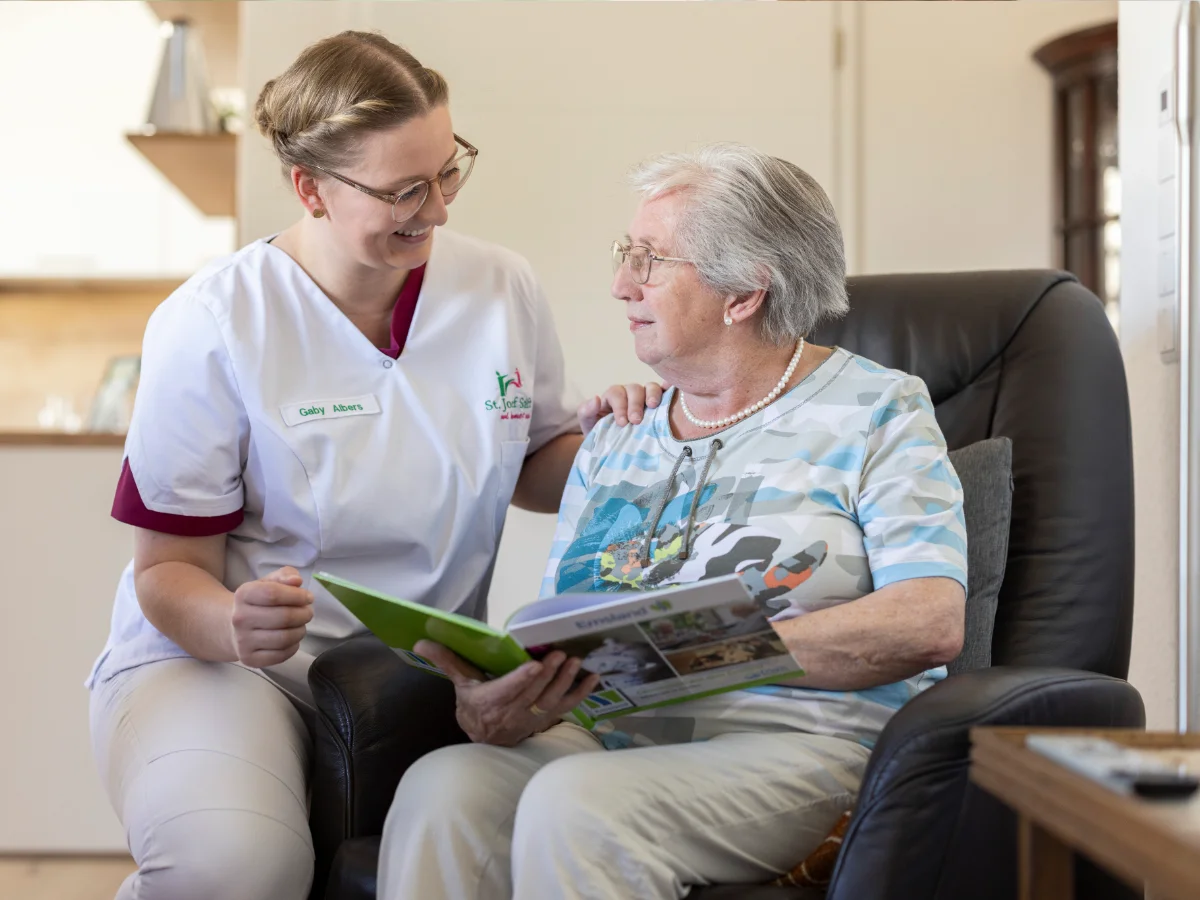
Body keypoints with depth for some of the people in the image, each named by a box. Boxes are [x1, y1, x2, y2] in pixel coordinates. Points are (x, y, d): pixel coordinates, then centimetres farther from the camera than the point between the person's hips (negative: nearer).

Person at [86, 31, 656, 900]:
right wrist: (235, 626, -29)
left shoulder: (504, 290, 3)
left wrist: (592, 437, -5)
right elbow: (170, 568, -5)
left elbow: (529, 474, 19)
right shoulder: (210, 327, -10)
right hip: (211, 658, -3)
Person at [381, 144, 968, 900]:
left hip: (798, 741, -4)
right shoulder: (614, 440, 21)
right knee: (441, 786, -27)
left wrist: (711, 650, -20)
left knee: (573, 802, -33)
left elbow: (932, 622, -10)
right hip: (609, 736, 5)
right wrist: (491, 707, -11)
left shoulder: (875, 409, 4)